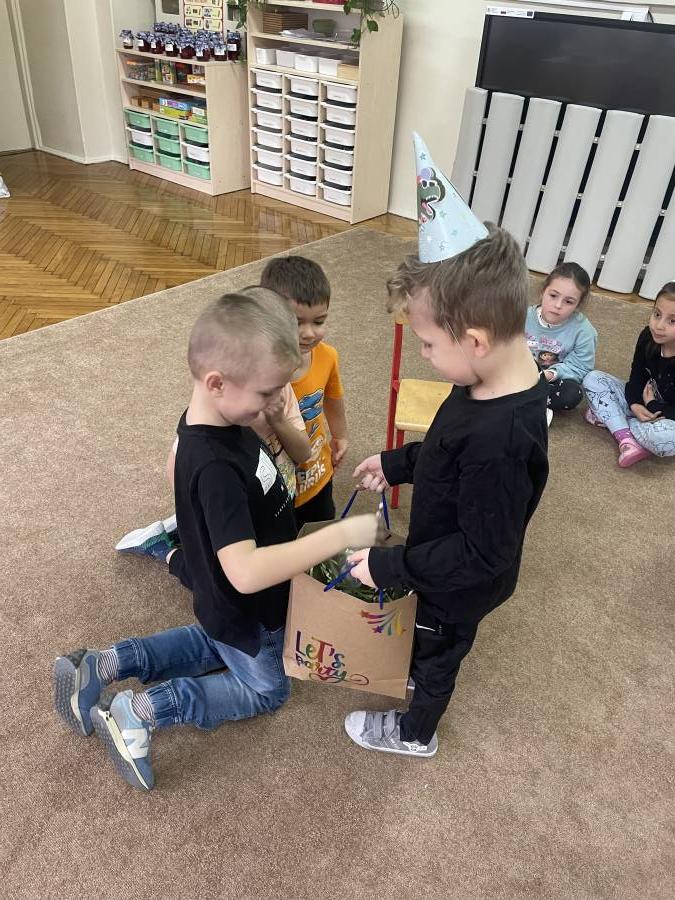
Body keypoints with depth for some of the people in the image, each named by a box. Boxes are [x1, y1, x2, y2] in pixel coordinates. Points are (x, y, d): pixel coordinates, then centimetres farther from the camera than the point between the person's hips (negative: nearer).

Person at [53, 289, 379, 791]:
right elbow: (246, 573, -45)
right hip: (245, 611, -8)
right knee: (265, 688, 20)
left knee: (219, 648, 36)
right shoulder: (216, 468, -41)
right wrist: (341, 536, -42)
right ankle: (143, 710, 10)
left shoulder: (210, 416, -13)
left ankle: (103, 666, 25)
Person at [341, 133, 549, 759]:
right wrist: (397, 464, 7)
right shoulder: (495, 382, -14)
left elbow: (483, 555, -32)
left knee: (436, 651, 22)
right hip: (451, 556, 7)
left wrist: (390, 567, -27)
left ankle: (414, 733, 51)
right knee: (430, 641, 33)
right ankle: (416, 668, 63)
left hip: (462, 584, -7)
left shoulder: (500, 441, -42)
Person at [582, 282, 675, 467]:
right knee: (592, 379, -7)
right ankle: (626, 439, -21)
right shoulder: (648, 336, -10)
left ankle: (608, 417, -14)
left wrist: (653, 407, -15)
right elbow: (637, 374, 0)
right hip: (643, 404, 6)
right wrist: (635, 404, -15)